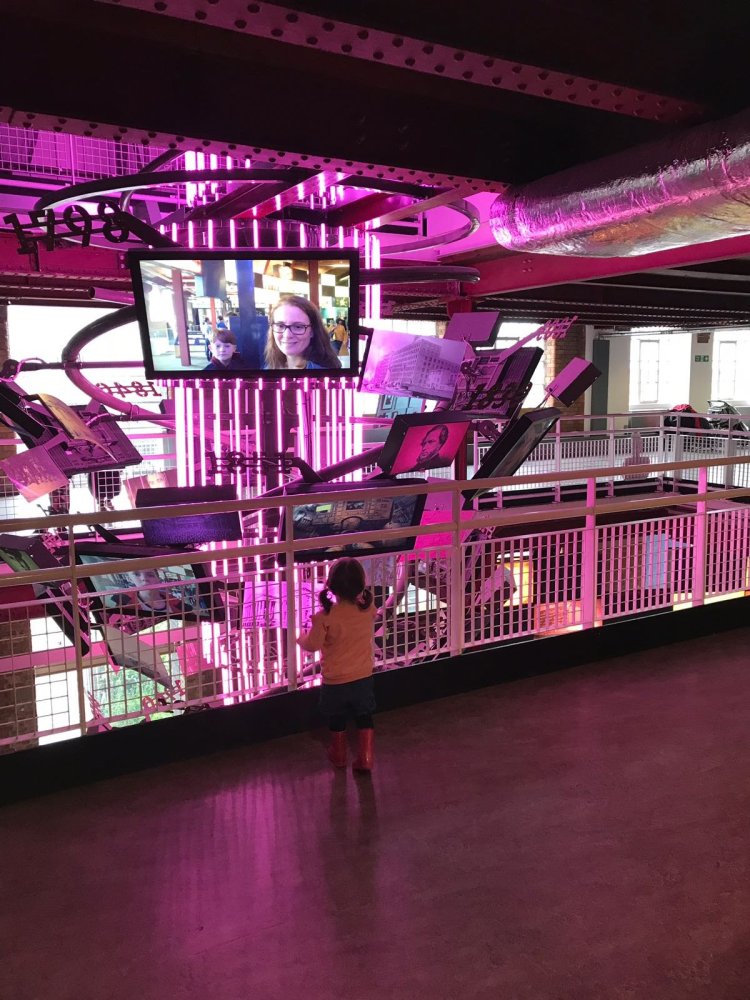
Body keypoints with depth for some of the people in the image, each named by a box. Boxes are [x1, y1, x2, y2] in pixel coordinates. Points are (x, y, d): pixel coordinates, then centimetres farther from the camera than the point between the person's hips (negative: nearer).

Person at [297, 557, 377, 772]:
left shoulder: (325, 617, -25)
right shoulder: (368, 609, -14)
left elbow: (312, 645, -12)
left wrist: (302, 637, 6)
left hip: (335, 681, -2)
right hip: (364, 677, 2)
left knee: (337, 720, 21)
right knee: (364, 717, 19)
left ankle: (339, 755, 39)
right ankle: (365, 758, 20)